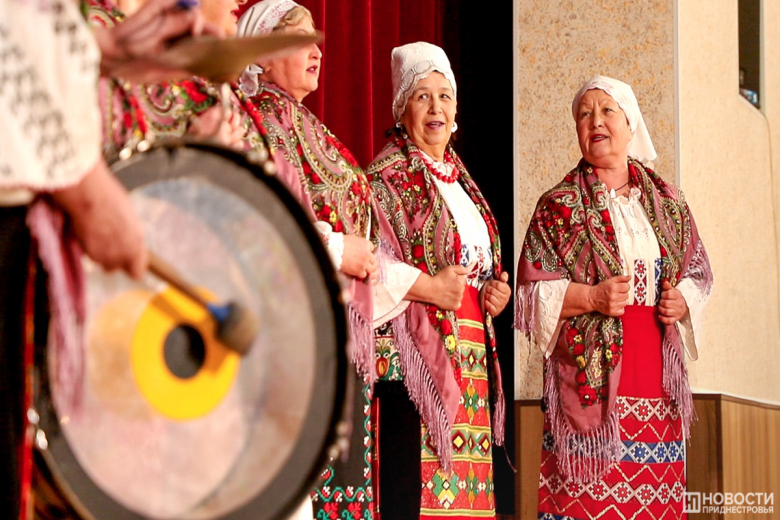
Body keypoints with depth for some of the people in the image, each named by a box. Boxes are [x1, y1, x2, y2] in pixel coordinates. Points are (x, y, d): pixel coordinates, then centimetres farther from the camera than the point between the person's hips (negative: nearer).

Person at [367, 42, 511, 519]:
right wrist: (427, 287, -16)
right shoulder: (387, 178, -3)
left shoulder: (459, 181, 22)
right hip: (411, 364, -8)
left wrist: (495, 294, 12)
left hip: (470, 363, 8)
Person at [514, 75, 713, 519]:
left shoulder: (668, 202, 15)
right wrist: (590, 297, -15)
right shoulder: (559, 206, 3)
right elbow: (532, 290, -1)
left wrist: (683, 301, -1)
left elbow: (699, 271, 19)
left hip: (657, 372, 4)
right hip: (590, 373, -3)